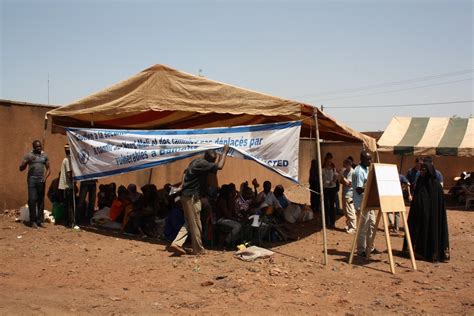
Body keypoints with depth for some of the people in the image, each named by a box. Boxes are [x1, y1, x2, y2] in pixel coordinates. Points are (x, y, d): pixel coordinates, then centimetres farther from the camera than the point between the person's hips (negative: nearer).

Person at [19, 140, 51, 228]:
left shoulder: (45, 156, 12)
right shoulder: (29, 155, 4)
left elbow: (48, 168, 14)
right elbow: (21, 168, 2)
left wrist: (45, 177, -3)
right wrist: (27, 162, -16)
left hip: (41, 180, 3)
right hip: (32, 179, -3)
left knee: (41, 201, 3)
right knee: (32, 200, -9)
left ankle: (40, 220, 9)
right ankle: (33, 221, -3)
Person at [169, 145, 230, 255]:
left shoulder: (195, 161, 13)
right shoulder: (202, 163, -17)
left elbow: (185, 173, 21)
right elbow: (219, 166, -24)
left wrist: (182, 185, 16)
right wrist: (225, 152, -12)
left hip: (186, 195, 9)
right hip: (192, 197, -9)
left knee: (189, 223, 15)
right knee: (195, 224, 2)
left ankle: (176, 244, 7)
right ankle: (198, 249, 13)